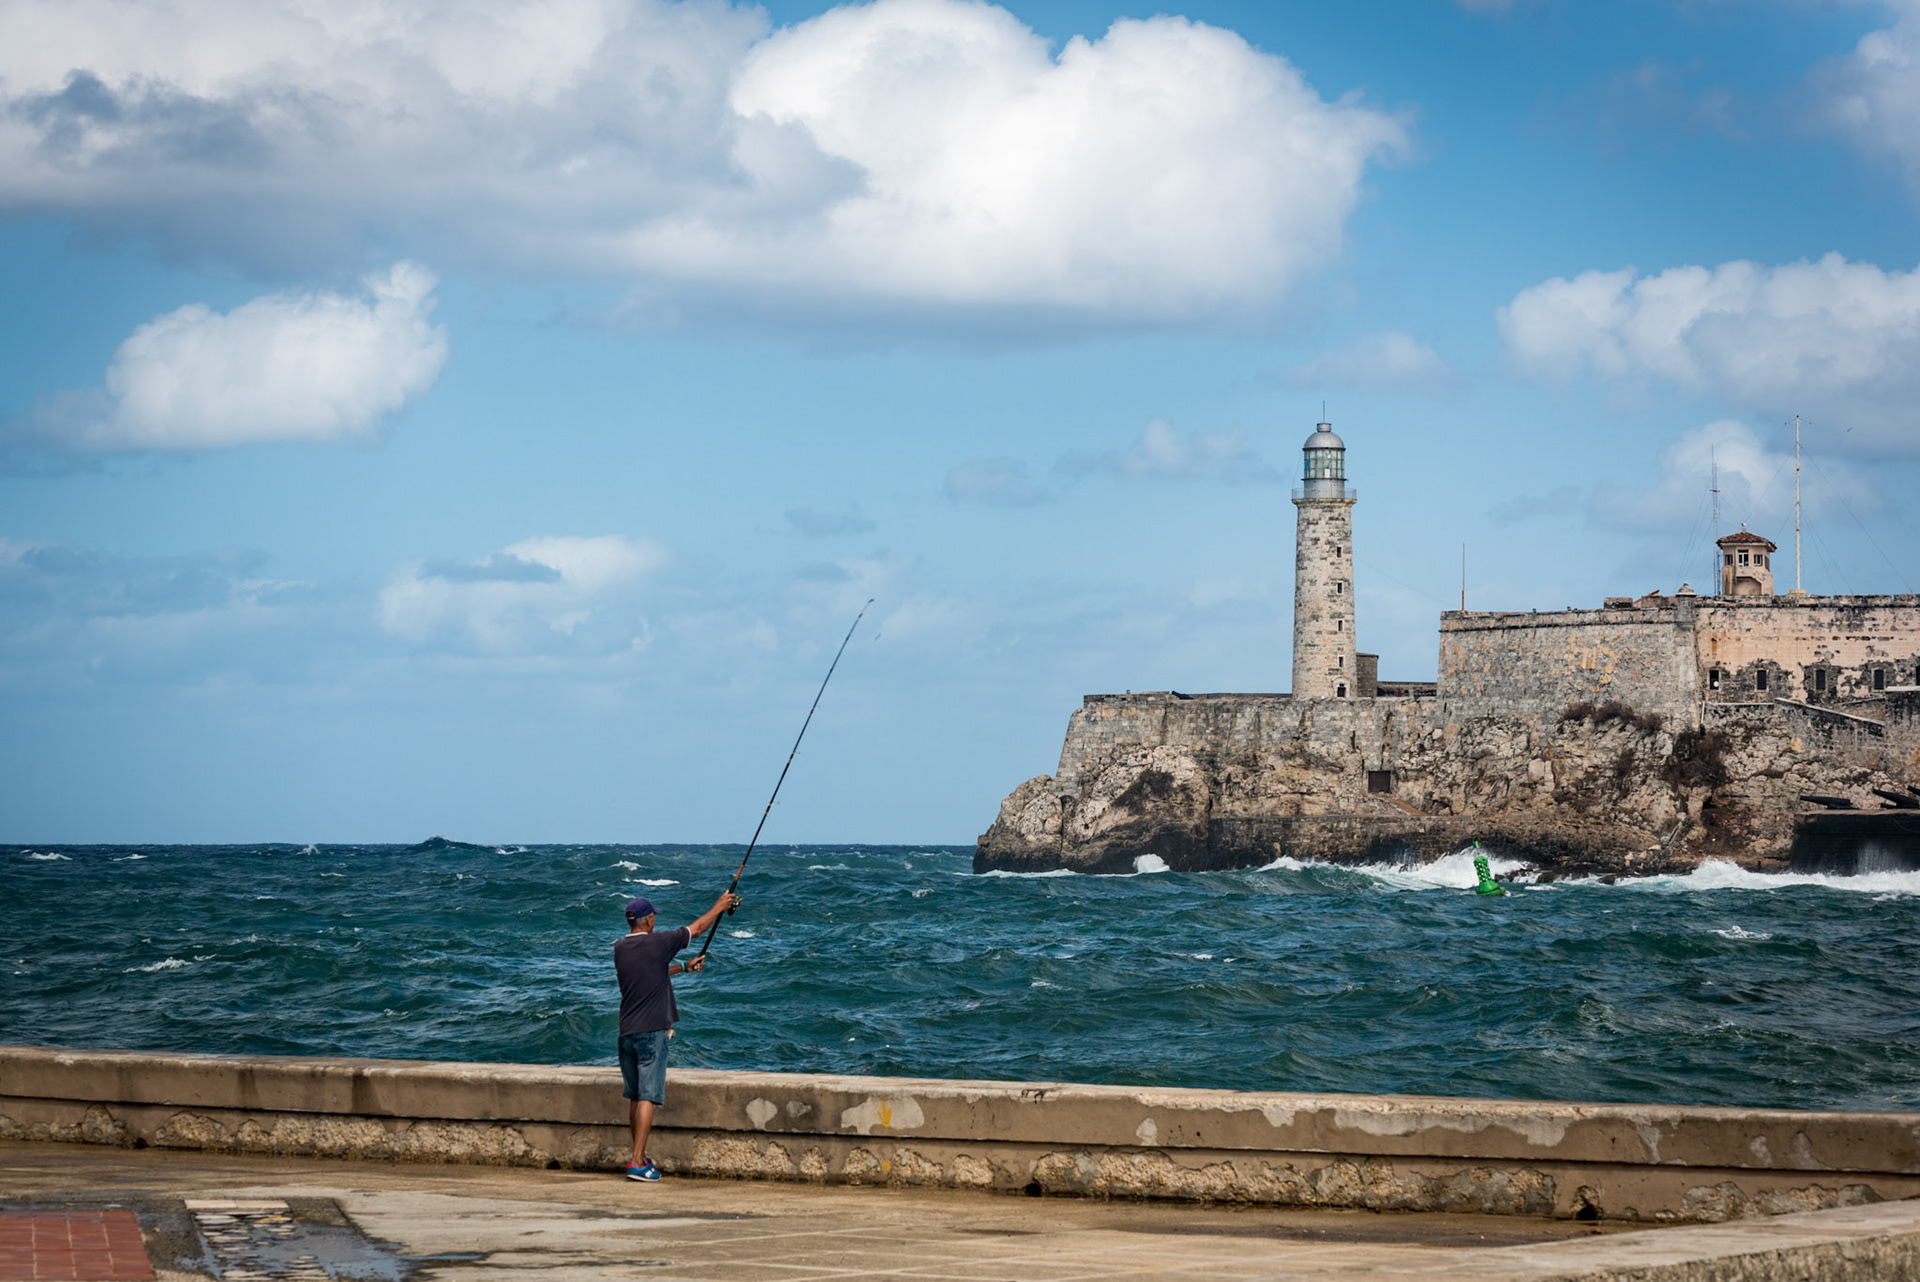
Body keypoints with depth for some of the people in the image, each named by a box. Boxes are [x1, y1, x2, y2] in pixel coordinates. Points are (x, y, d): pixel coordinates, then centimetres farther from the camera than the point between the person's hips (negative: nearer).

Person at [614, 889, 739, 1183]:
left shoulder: (620, 950, 7)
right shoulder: (658, 943, -9)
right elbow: (697, 929, 6)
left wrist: (684, 967, 34)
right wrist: (720, 906, 22)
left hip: (626, 1033, 6)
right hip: (652, 1031, -6)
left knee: (634, 1097, 15)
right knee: (647, 1097, -7)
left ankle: (641, 1158, 24)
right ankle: (637, 1162, -13)